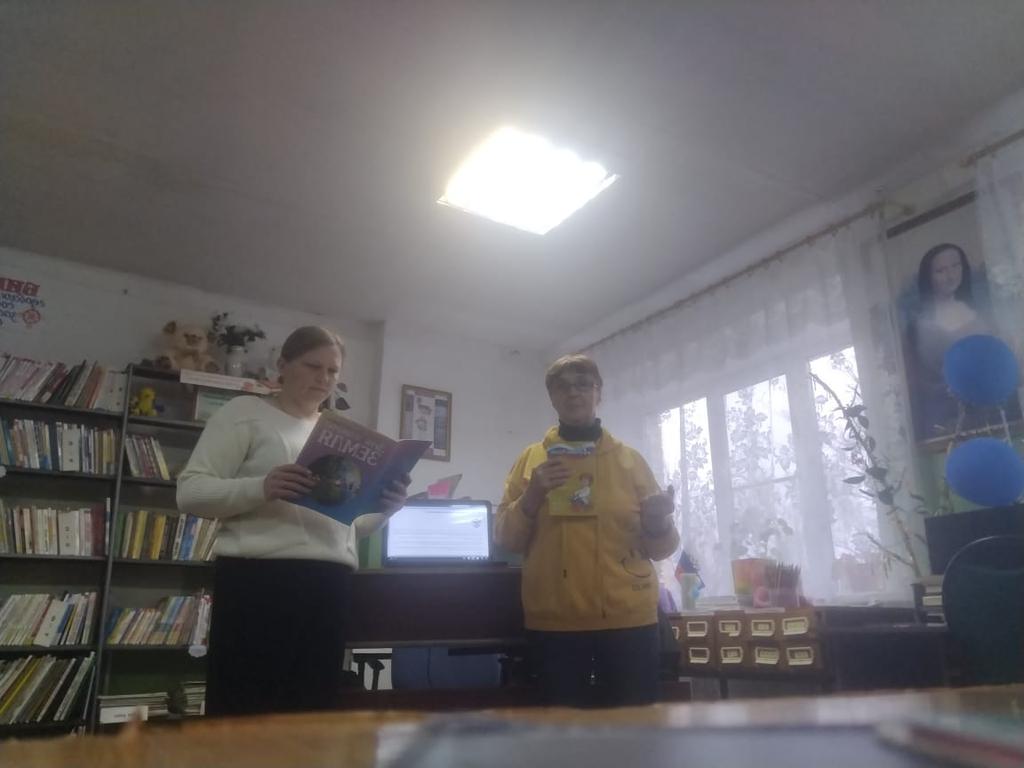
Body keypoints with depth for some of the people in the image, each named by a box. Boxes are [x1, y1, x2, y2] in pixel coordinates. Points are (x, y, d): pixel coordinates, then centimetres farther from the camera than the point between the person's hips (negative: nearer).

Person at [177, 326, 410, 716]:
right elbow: (190, 491, -5)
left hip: (329, 588, 5)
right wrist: (261, 489, -22)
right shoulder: (245, 412, 5)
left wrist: (383, 510, -1)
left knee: (311, 714, 9)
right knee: (243, 713, -2)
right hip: (259, 581, -5)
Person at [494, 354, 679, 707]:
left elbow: (659, 548, 7)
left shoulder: (630, 460, 8)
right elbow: (505, 538, 1)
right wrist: (532, 496, -16)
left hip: (629, 618, 1)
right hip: (555, 621, 0)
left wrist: (657, 523, -15)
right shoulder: (532, 458, 7)